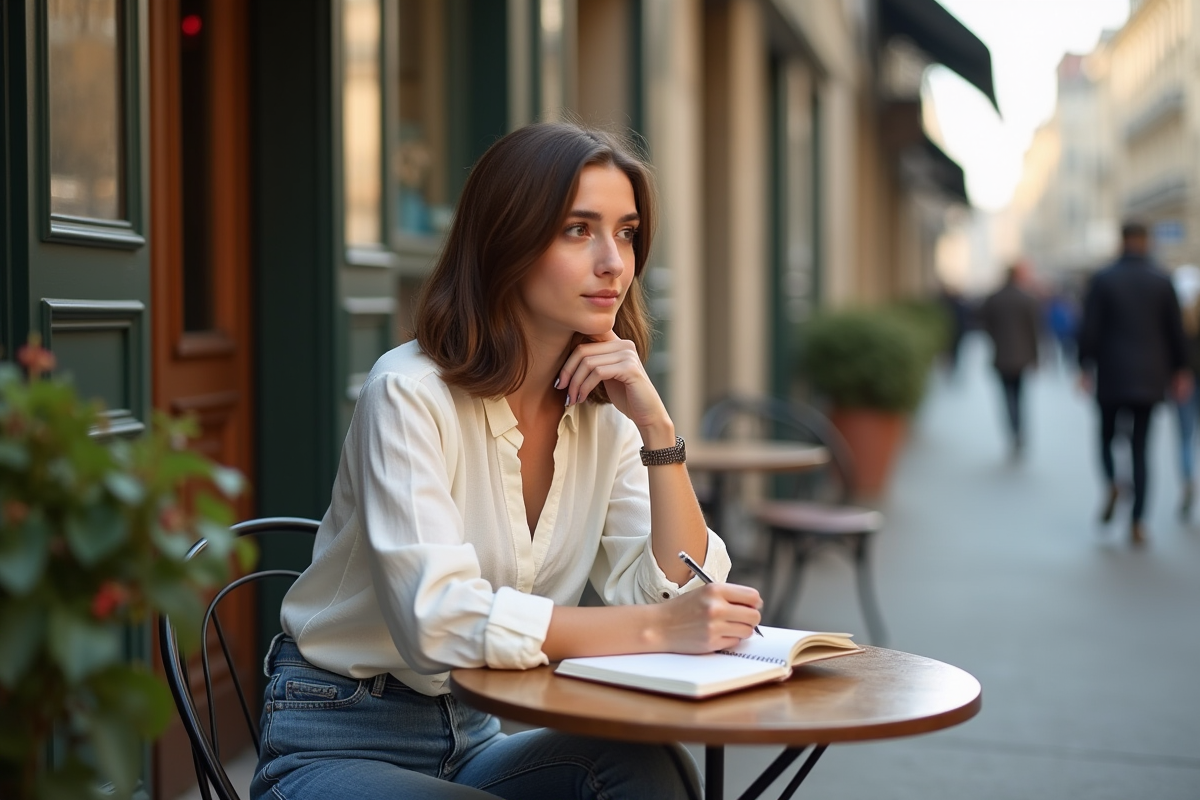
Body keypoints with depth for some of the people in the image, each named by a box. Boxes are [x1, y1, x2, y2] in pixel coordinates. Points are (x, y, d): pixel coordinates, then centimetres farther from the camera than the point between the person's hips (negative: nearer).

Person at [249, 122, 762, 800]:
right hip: (335, 745, -5)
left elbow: (678, 597, -7)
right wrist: (657, 629, -32)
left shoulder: (604, 413, 2)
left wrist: (657, 428, -16)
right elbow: (439, 620, -30)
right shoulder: (412, 394, -17)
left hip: (475, 739, 6)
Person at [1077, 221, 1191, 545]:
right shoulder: (1162, 281, 1)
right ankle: (1137, 522, -1)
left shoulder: (1102, 279, -4)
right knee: (1140, 446, 4)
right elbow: (1175, 330, 3)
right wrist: (1179, 370, 13)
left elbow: (1090, 328, -7)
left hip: (1111, 376, -1)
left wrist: (1085, 366, 0)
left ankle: (1112, 483, -14)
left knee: (1107, 434, 16)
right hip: (1150, 377, 2)